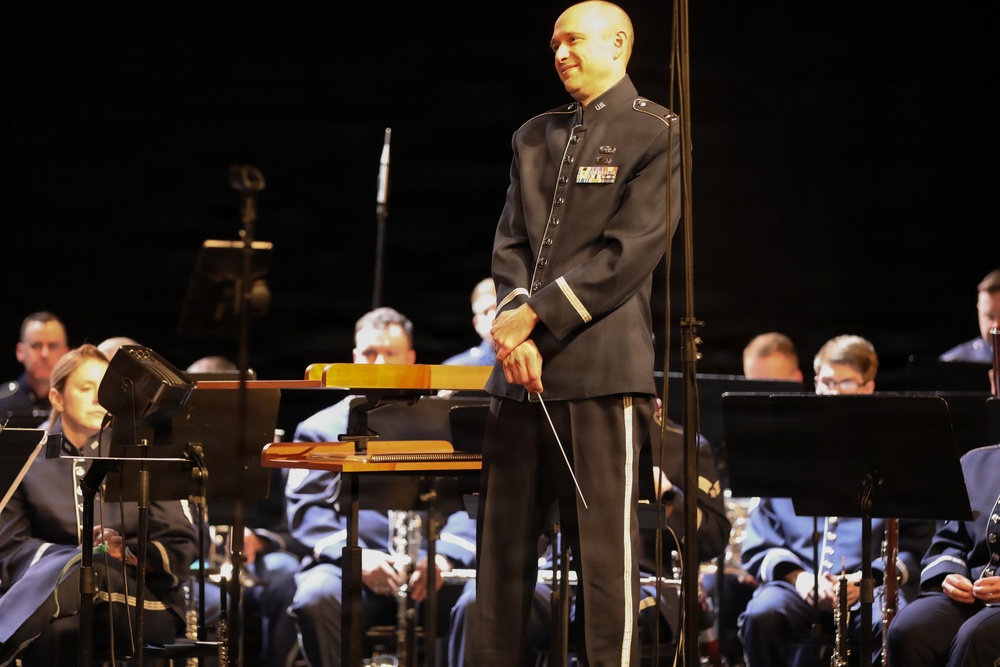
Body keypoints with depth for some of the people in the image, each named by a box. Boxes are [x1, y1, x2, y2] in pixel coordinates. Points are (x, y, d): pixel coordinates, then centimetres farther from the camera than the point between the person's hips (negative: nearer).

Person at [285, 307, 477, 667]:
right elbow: (306, 507, 6)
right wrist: (355, 555, -14)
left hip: (433, 573, 0)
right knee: (315, 599, -35)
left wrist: (444, 556, -13)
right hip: (350, 570, 0)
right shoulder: (322, 428, 19)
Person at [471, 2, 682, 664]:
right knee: (504, 541, 7)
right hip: (520, 371, 6)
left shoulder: (659, 133, -1)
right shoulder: (533, 137, 20)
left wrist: (536, 315, -11)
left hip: (601, 369, -6)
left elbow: (630, 252, -9)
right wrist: (513, 320, -5)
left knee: (604, 546, -6)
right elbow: (511, 241, 14)